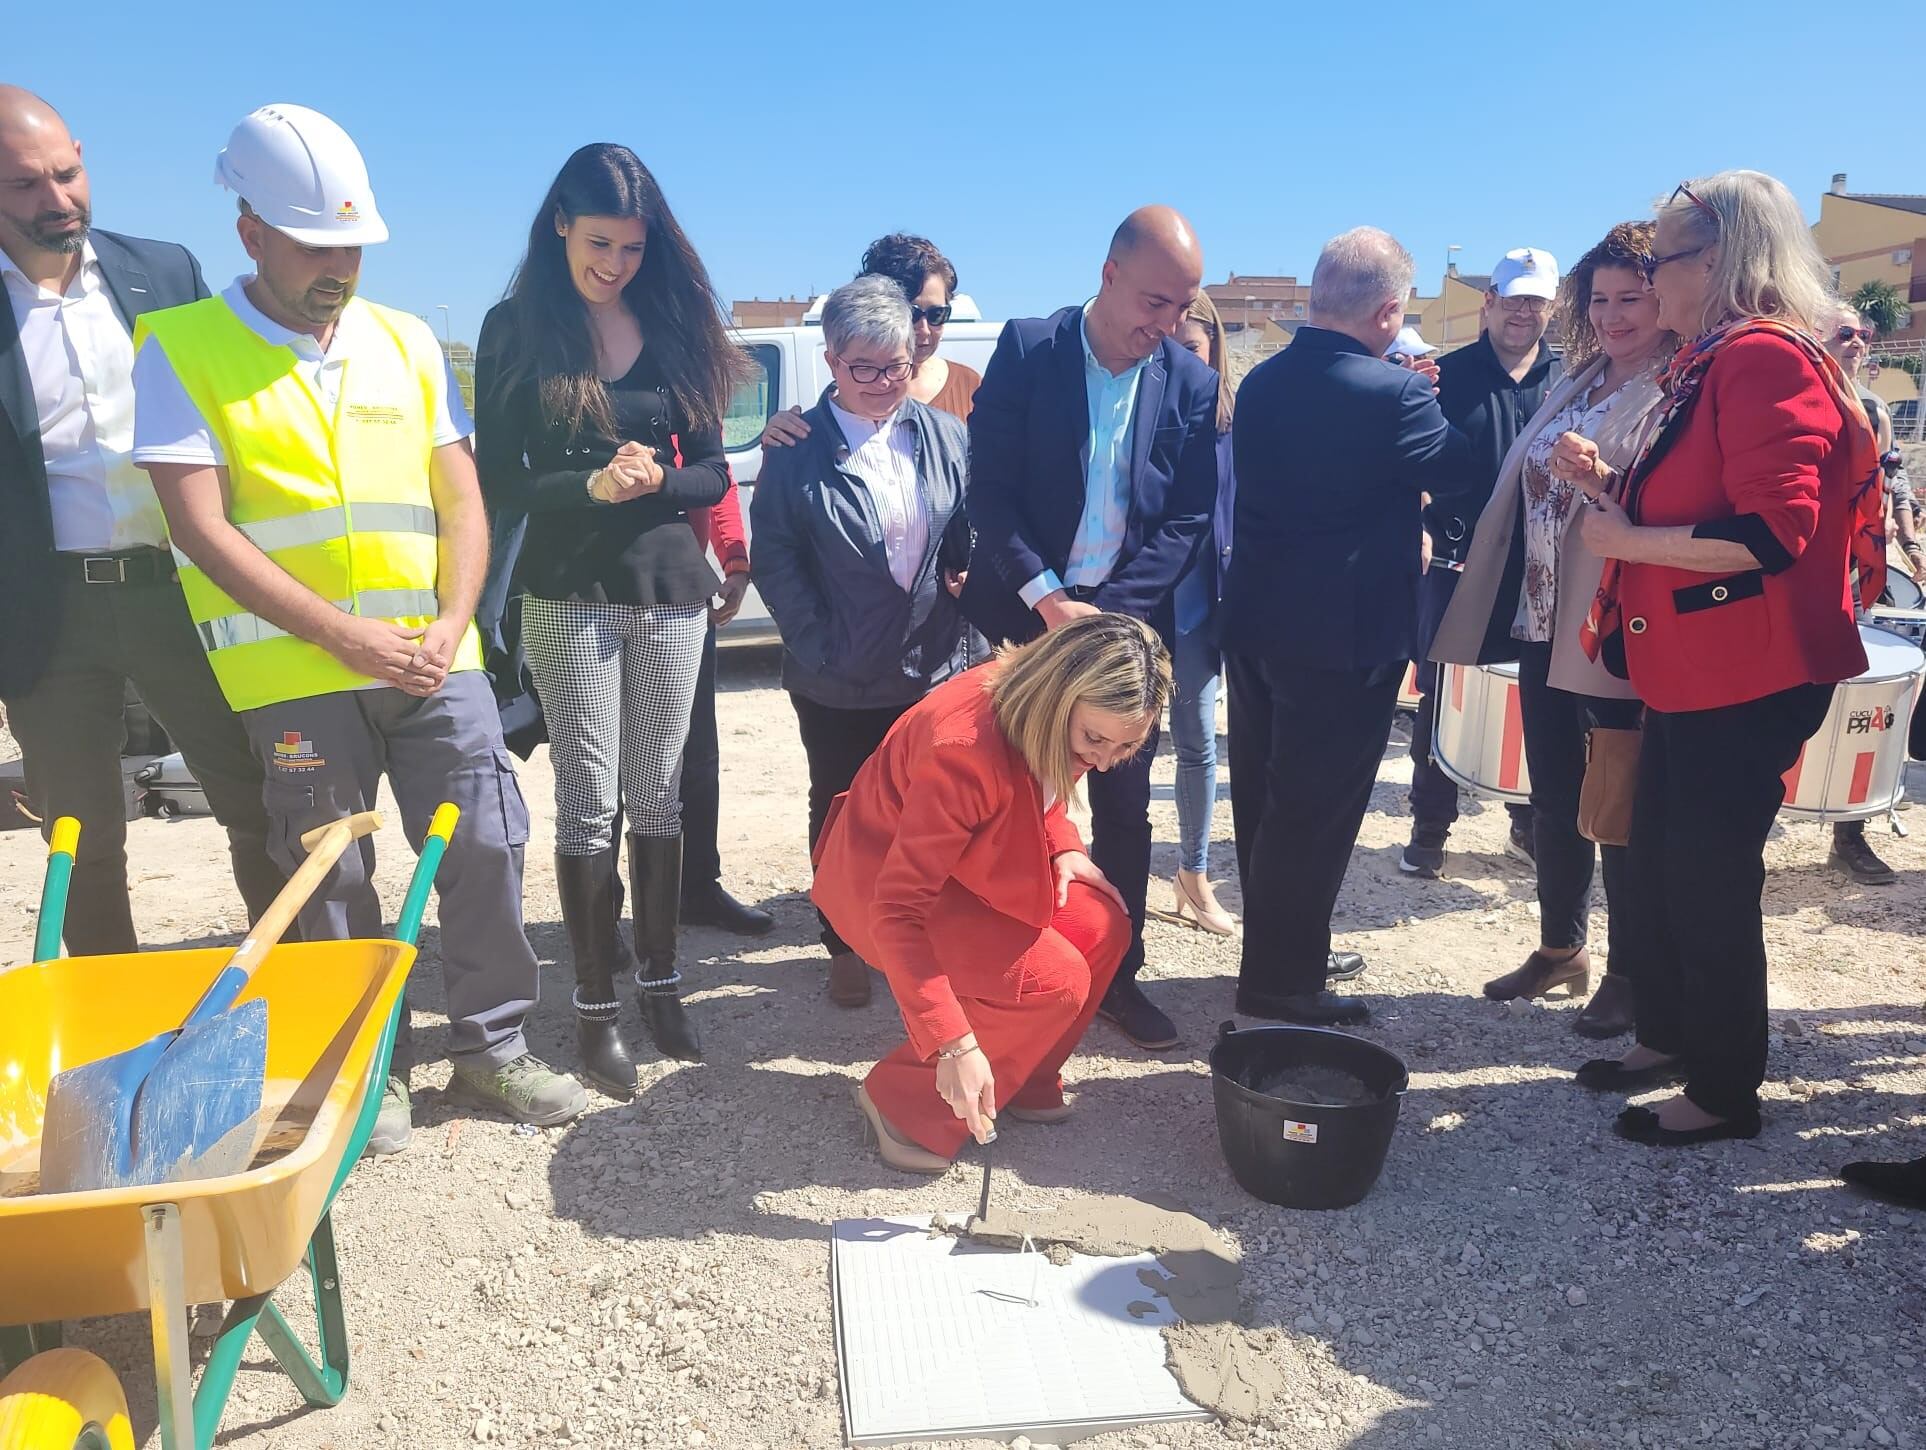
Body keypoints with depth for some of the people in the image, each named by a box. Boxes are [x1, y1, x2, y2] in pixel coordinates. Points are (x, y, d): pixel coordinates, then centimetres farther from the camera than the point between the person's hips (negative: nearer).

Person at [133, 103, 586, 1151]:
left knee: (485, 845, 3)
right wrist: (348, 634, -15)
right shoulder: (180, 349, 0)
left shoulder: (406, 341, 11)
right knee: (333, 877, 5)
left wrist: (449, 626, -7)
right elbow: (203, 530, -9)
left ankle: (491, 1046, 19)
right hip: (293, 671, -3)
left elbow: (461, 500, 8)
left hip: (435, 660, 3)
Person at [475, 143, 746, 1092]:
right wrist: (591, 485, -21)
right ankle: (596, 1008, 11)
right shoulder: (516, 328, -1)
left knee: (658, 795, 8)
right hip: (569, 596, -2)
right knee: (589, 802, 1)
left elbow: (712, 473, 5)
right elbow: (499, 483, -4)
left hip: (670, 590, 3)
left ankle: (660, 982, 20)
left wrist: (654, 481, -16)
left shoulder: (674, 323, 6)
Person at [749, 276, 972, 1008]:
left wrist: (963, 590, -5)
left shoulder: (947, 437, 1)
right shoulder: (799, 447, -8)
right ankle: (847, 947, 31)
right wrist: (820, 648, -12)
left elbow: (971, 541, 9)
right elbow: (773, 561, -8)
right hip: (836, 681, -2)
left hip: (932, 671, 2)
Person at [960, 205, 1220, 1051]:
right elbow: (989, 488, -8)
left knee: (1125, 810, 6)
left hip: (1127, 622, 2)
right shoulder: (1026, 349, -6)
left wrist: (1104, 610, -13)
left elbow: (1186, 521, -2)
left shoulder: (1191, 384, 0)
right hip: (1024, 613, -1)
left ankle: (1118, 974, 20)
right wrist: (1048, 599, -17)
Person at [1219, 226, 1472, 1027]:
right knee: (1314, 815, 3)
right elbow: (1456, 464, 0)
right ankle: (1282, 983, 13)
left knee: (1262, 802, 17)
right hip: (1343, 635, -7)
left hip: (1255, 622, 8)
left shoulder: (1261, 380, 4)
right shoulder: (1393, 392, -17)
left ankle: (1275, 953, 32)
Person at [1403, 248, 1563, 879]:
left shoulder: (1568, 382, 7)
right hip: (1457, 565, -2)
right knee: (1441, 695, 4)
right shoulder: (1446, 375, 2)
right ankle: (1429, 828, 15)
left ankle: (1531, 823, 26)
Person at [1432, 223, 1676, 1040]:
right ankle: (1560, 950, 32)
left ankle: (1630, 975, 19)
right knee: (1552, 799, 16)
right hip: (1544, 620, 7)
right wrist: (1487, 574, 15)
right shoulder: (1577, 384, 14)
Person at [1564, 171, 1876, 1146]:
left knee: (1710, 876, 0)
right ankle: (1669, 1036, 35)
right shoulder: (1711, 363, 15)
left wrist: (1624, 538, -18)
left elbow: (1772, 531, -26)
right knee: (1655, 861, 18)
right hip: (1686, 672, 10)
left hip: (1746, 681, -10)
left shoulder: (1766, 356, -17)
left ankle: (1725, 1091, 17)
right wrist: (1608, 484, 8)